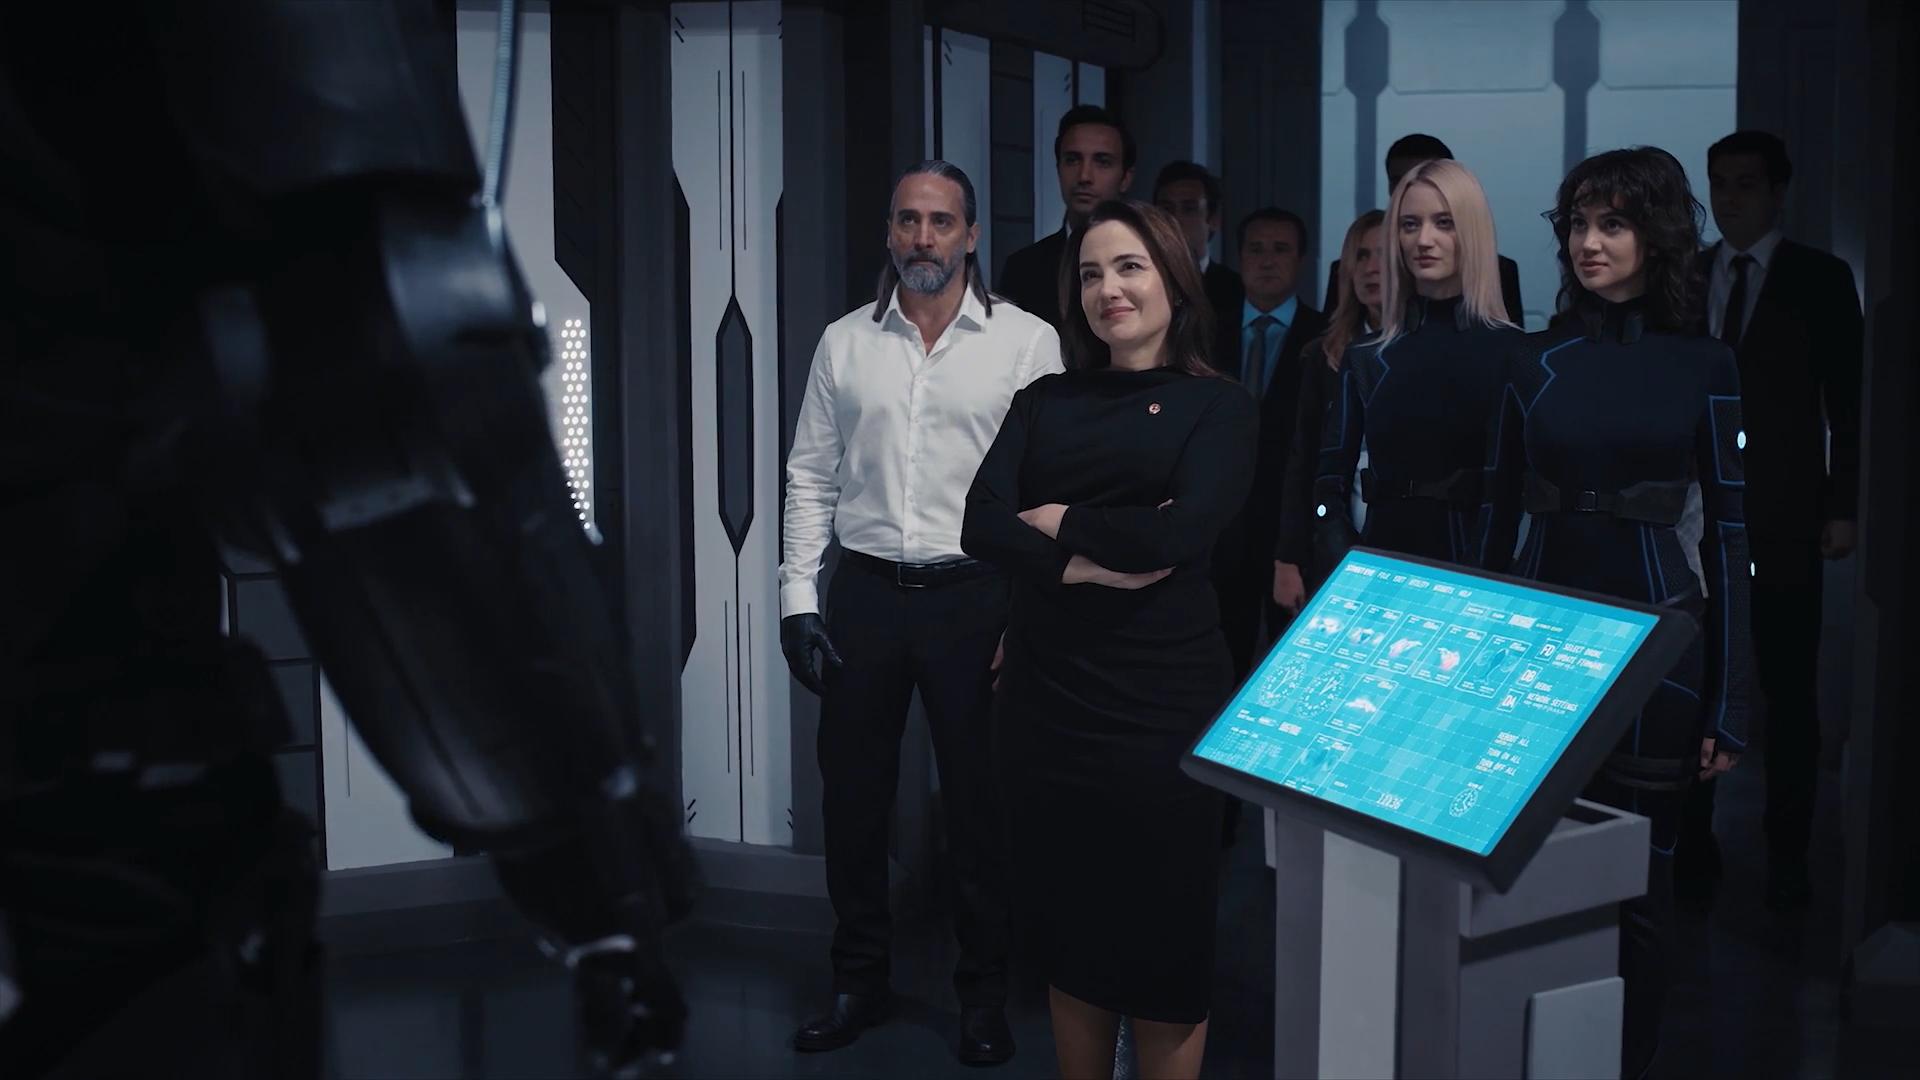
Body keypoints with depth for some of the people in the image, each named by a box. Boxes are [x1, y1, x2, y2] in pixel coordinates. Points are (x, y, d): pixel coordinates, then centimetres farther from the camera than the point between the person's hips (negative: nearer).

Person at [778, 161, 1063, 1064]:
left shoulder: (1027, 342, -3)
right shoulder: (845, 343, 7)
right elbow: (810, 478, 8)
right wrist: (798, 599, 2)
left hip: (975, 597, -3)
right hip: (866, 593, 3)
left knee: (979, 800, 7)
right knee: (852, 794, 10)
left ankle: (984, 991, 24)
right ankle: (859, 981, 28)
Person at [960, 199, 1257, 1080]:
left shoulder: (1218, 405, 1)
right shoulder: (1043, 402, 10)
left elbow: (1180, 534, -17)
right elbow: (982, 526, -4)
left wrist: (1056, 521, -6)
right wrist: (1091, 561, -18)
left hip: (1162, 701, -3)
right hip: (1045, 699, 4)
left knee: (1166, 942, 9)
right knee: (1068, 935, 14)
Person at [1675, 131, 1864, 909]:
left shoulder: (1820, 280, 3)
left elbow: (1847, 400, 1)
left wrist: (1843, 507, -4)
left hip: (1782, 517, -2)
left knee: (1789, 693, 3)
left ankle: (1787, 856, 11)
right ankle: (1692, 841, 13)